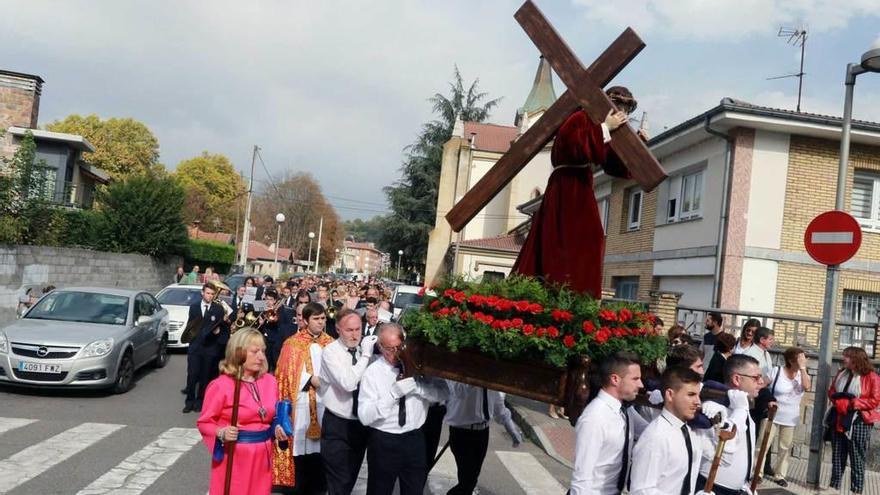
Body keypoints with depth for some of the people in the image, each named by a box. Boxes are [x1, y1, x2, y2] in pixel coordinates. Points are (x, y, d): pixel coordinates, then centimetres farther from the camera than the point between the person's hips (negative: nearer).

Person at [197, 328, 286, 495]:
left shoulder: (270, 381, 6)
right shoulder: (221, 385, -12)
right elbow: (204, 422, -7)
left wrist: (277, 429, -2)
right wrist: (221, 433, -24)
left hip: (262, 456, 5)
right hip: (234, 458, -5)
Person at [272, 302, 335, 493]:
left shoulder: (330, 343, 10)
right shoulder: (293, 343, 0)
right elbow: (287, 373, -5)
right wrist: (310, 380, -14)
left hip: (324, 401, 3)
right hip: (301, 401, -3)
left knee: (320, 445, 5)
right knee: (300, 444, -2)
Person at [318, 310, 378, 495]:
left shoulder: (364, 349, 1)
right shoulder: (330, 351, -13)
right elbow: (348, 383, -27)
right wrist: (365, 355, -25)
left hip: (361, 424, 5)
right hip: (337, 425, -5)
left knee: (351, 479, 19)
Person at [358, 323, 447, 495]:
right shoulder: (372, 373, -9)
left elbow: (442, 394, -4)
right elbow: (364, 416, -17)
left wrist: (417, 386, -21)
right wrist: (393, 393, -27)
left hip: (415, 440, 3)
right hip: (383, 442, -3)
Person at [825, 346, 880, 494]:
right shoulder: (841, 373, 9)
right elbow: (831, 391, 14)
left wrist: (855, 403, -17)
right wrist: (839, 401, -5)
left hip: (859, 422, -6)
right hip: (839, 420, 6)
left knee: (857, 459, 0)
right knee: (837, 456, 12)